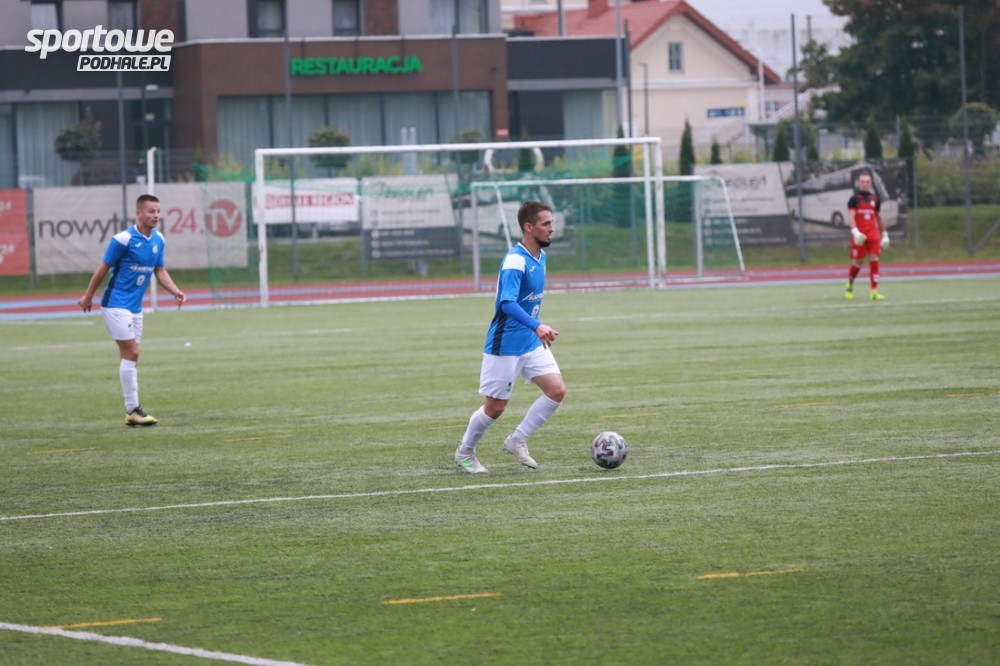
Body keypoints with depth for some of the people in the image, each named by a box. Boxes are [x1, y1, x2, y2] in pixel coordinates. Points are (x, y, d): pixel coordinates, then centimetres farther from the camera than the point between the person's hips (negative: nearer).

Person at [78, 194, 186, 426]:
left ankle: (132, 410, 11)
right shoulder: (123, 239, -17)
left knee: (131, 356, 8)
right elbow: (103, 268, -8)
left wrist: (176, 292, -4)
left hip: (135, 307, 7)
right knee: (131, 353, -11)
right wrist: (88, 296, 0)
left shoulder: (158, 239, 4)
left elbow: (160, 271, 12)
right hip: (116, 304, -7)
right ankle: (132, 409, -8)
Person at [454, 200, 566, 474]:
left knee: (557, 390, -7)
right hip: (505, 345, -8)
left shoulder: (540, 256, 6)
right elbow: (508, 303, -34)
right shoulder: (514, 261, -22)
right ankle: (465, 452, 26)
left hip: (531, 342, 8)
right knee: (495, 407, 2)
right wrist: (537, 326, -45)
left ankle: (517, 441, 8)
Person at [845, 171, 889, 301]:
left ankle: (874, 292, -10)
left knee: (874, 261, -7)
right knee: (858, 262, 1)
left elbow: (879, 218, 21)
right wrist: (855, 232, -25)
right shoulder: (854, 199, 0)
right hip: (859, 236, -3)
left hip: (874, 235, 3)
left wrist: (884, 234, 19)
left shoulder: (875, 199, 14)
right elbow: (851, 217, -10)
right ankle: (849, 286, 28)